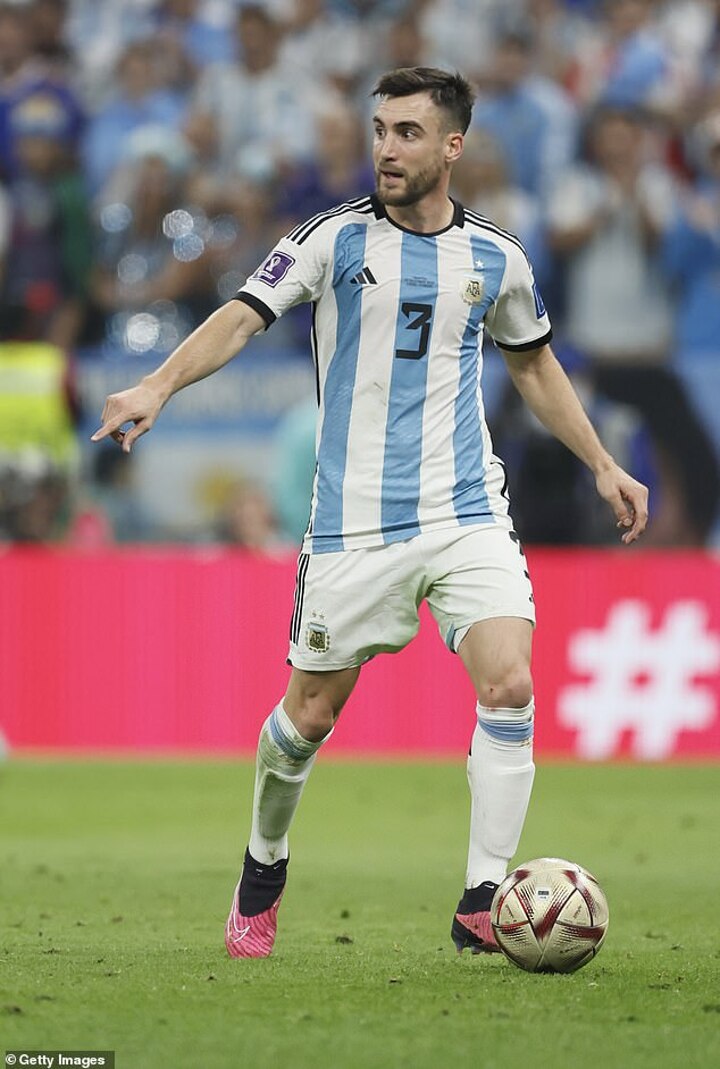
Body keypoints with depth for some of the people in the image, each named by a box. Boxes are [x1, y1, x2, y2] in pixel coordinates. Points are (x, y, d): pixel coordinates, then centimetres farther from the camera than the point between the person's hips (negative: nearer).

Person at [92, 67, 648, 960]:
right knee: (310, 712, 6)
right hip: (355, 519, -2)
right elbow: (245, 314, -13)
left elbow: (533, 363, 25)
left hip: (467, 511, 2)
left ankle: (482, 904, -13)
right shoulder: (335, 238, -2)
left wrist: (601, 464, 22)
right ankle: (263, 870, 33)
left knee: (509, 685, -17)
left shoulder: (494, 260, 8)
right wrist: (159, 385, -29)